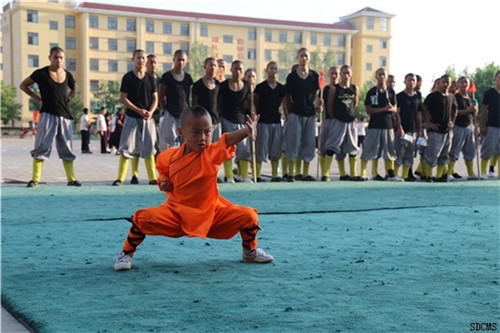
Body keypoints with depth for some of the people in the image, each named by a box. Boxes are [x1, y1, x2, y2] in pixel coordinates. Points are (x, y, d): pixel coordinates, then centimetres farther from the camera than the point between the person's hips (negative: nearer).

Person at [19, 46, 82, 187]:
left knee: (67, 149, 7)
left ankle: (71, 179, 12)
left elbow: (73, 89, 27)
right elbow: (23, 85, 6)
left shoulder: (67, 75, 7)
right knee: (42, 147, -5)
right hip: (48, 115, -4)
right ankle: (35, 179, -1)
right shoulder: (41, 73, -3)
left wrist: (67, 99, 8)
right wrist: (38, 98, -1)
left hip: (65, 116, 4)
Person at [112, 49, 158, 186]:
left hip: (148, 118, 3)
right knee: (126, 148, -6)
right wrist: (139, 111, -14)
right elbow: (123, 99, -6)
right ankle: (120, 178, -4)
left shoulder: (150, 78, 9)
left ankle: (152, 178, 12)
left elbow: (155, 98, 10)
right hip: (132, 117, -3)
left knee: (149, 148, 7)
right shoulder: (128, 77, -2)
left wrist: (150, 111, -9)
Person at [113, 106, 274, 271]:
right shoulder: (170, 156, -7)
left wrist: (247, 130, -56)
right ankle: (126, 254, 6)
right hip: (176, 213, 0)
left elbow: (229, 139, -37)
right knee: (142, 218, -22)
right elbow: (163, 172, 15)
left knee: (249, 216, -11)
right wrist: (164, 182, -8)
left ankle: (250, 252, 20)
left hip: (213, 213, 0)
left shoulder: (213, 152, -15)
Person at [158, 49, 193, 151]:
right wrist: (165, 110, -5)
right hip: (170, 115, -4)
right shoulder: (167, 76, -2)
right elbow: (160, 96, 0)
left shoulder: (187, 77, 11)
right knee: (169, 144, -5)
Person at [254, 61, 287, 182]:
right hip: (263, 122, -4)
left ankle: (275, 175, 13)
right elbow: (254, 104, 2)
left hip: (276, 122, 4)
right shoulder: (260, 87, -3)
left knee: (276, 151, 6)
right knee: (260, 150, -3)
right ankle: (257, 175, 1)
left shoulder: (281, 88, 9)